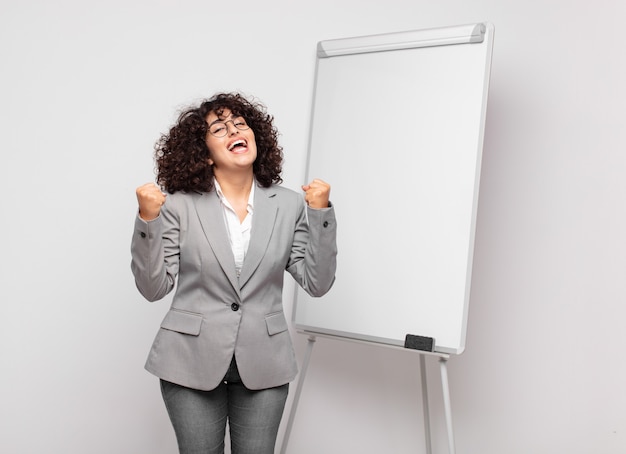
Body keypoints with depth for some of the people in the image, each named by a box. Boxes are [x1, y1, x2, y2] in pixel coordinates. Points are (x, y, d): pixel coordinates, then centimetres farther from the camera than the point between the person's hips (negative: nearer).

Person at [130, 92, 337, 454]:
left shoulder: (289, 205, -1)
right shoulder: (179, 206, -7)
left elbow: (317, 283, -4)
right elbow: (154, 288, -7)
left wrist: (320, 213, -13)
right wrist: (148, 219, -19)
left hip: (263, 366, 2)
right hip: (193, 361, -1)